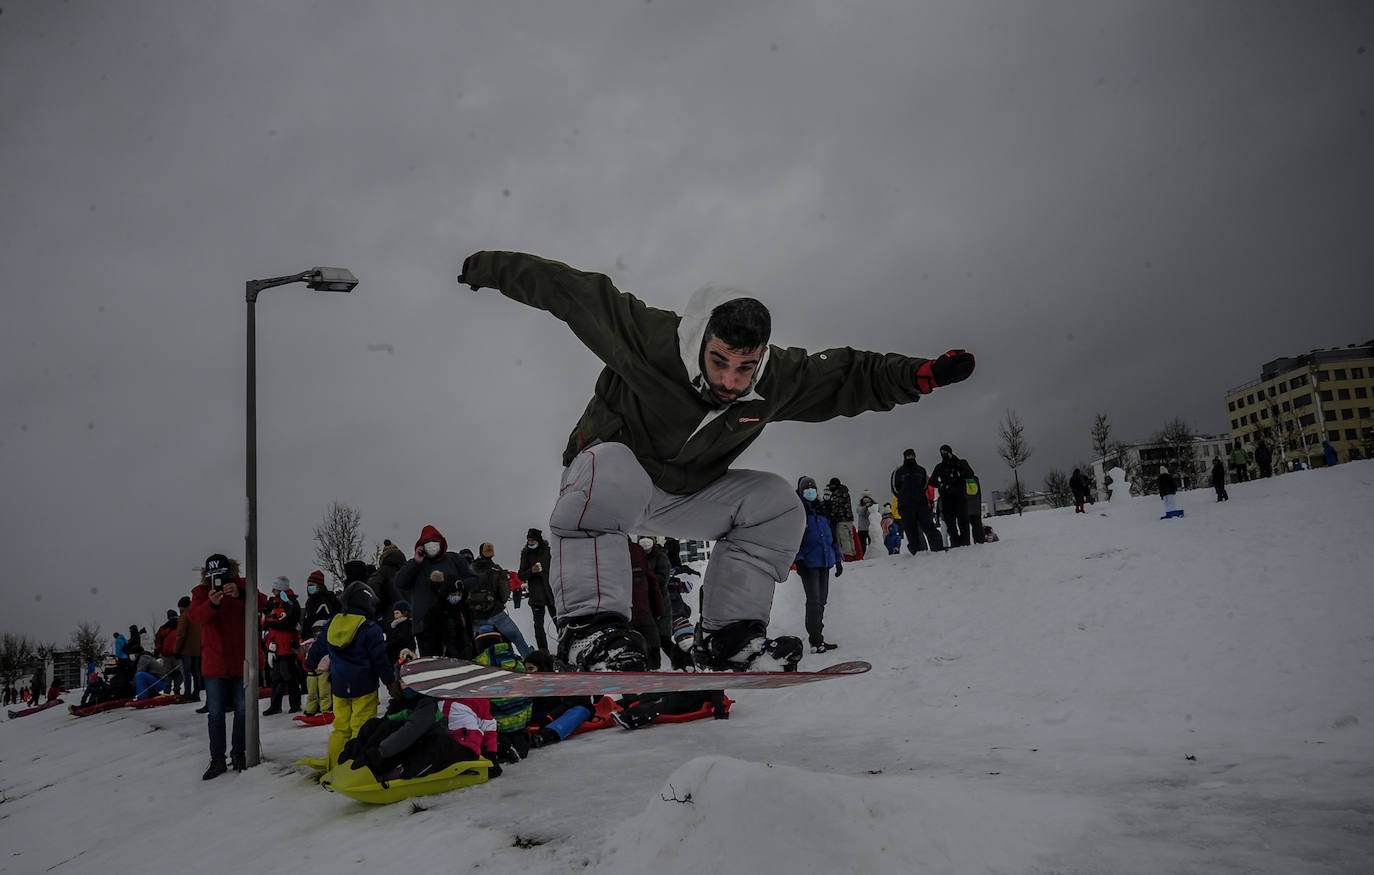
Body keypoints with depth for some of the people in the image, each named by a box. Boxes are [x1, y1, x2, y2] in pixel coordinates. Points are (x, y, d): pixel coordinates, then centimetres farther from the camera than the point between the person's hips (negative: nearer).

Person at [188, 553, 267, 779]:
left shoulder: (242, 586, -1)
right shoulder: (201, 591, 1)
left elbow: (262, 603, -17)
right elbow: (194, 616, -16)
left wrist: (239, 595, -35)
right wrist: (212, 604, -37)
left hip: (241, 660, 0)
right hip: (214, 662, 0)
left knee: (242, 710, 8)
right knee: (216, 713, 4)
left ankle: (238, 753, 23)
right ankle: (217, 760, 12)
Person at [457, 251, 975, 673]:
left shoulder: (778, 380, -15)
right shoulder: (650, 338, -29)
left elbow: (847, 377, -2)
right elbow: (571, 290, -20)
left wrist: (921, 375, -11)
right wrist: (490, 268, -12)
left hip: (683, 494, 5)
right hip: (607, 470, -5)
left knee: (775, 502, -11)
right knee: (613, 470, -41)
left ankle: (728, 634, -11)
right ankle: (589, 624, -42)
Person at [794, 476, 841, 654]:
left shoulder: (821, 510, 18)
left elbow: (830, 534, 22)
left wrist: (837, 559, 19)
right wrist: (798, 560, -18)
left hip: (825, 562, 7)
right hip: (808, 563, -7)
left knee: (821, 600, 10)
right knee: (814, 601, -10)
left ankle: (818, 638, 17)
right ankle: (816, 641, -8)